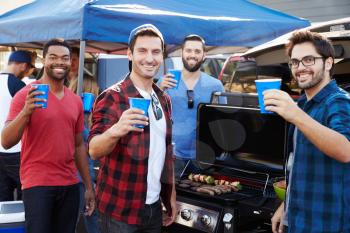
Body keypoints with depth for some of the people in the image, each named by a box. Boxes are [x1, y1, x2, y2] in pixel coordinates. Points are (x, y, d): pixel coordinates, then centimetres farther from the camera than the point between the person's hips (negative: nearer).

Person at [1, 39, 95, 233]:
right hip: (37, 183, -5)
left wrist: (89, 186, 14)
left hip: (70, 185, 5)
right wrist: (26, 111, -28)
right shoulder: (26, 95, -6)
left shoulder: (76, 101, 9)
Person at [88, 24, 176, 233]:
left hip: (154, 208, 6)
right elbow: (94, 151, -22)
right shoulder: (112, 97, -12)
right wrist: (115, 131, -42)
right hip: (120, 210, -6)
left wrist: (172, 196, 12)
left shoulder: (164, 100, 8)